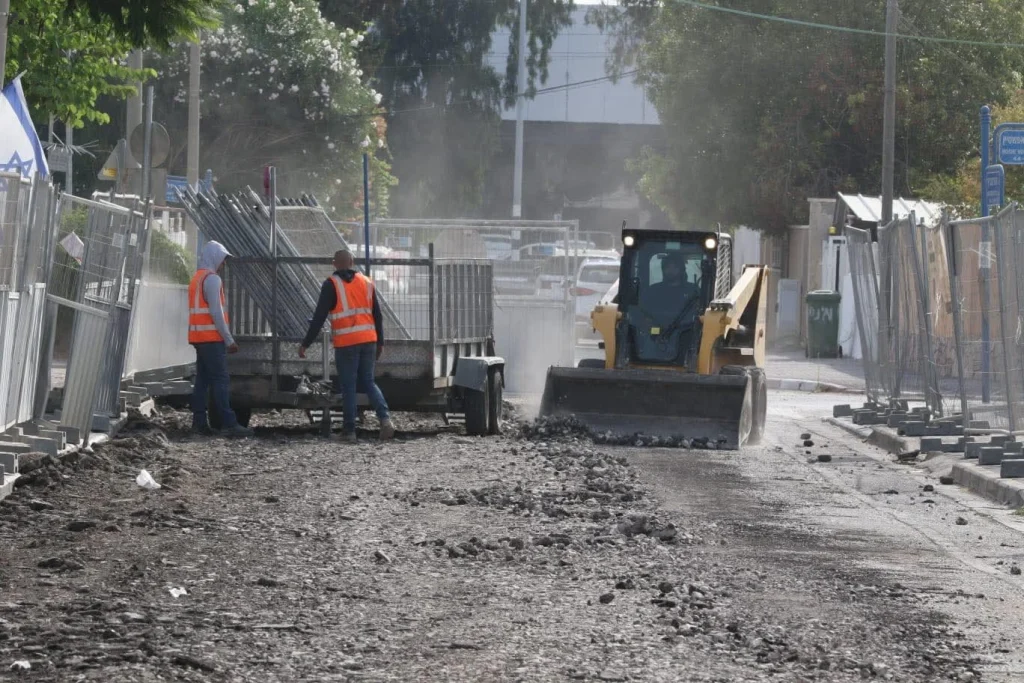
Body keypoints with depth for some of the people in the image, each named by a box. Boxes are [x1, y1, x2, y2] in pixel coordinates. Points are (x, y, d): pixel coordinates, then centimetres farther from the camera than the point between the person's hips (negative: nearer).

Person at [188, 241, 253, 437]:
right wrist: (229, 339, -14)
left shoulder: (196, 279, 20)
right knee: (220, 379, -12)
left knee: (202, 380, 8)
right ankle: (229, 424, -17)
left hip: (199, 338, 10)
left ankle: (199, 422, 5)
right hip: (212, 338, -10)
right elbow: (216, 312, -16)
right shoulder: (212, 279, -10)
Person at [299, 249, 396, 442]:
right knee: (368, 382, 13)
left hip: (346, 343, -4)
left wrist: (305, 344, -2)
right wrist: (380, 342, 21)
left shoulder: (332, 285, -4)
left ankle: (349, 430, 4)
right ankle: (385, 418, -7)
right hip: (368, 340, 4)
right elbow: (377, 315, 12)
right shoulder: (366, 283, 10)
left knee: (348, 386, 3)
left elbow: (319, 317, -7)